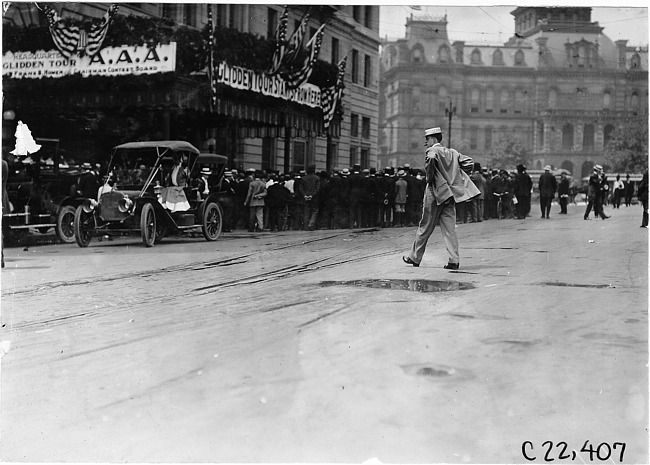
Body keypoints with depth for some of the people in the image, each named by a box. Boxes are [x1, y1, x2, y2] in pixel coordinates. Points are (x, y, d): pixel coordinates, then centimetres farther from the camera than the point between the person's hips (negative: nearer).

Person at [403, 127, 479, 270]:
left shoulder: (432, 151, -6)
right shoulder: (452, 153, 14)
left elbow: (431, 158, -30)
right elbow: (469, 162, 11)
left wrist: (429, 178, -17)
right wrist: (456, 178, 12)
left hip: (435, 191, -5)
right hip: (450, 193, 6)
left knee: (425, 226, 5)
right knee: (449, 228, 4)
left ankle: (415, 257, 16)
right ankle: (454, 260, -5)